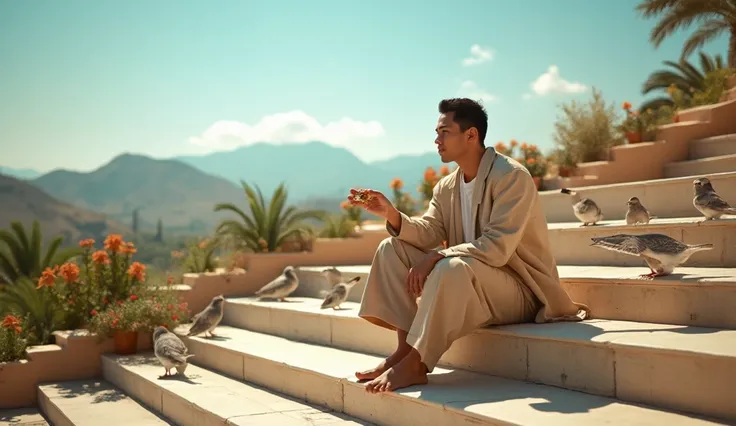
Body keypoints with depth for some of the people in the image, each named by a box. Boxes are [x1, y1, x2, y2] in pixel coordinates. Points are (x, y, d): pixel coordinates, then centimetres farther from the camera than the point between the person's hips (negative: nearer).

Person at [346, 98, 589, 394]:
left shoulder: (511, 176, -16)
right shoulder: (446, 187, 9)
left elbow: (497, 248, -26)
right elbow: (428, 234, -3)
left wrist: (436, 257, -29)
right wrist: (392, 215, -21)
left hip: (520, 290, -8)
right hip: (464, 285, 8)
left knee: (453, 268, -38)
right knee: (391, 248, -5)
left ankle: (414, 364, -27)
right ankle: (404, 349, -16)